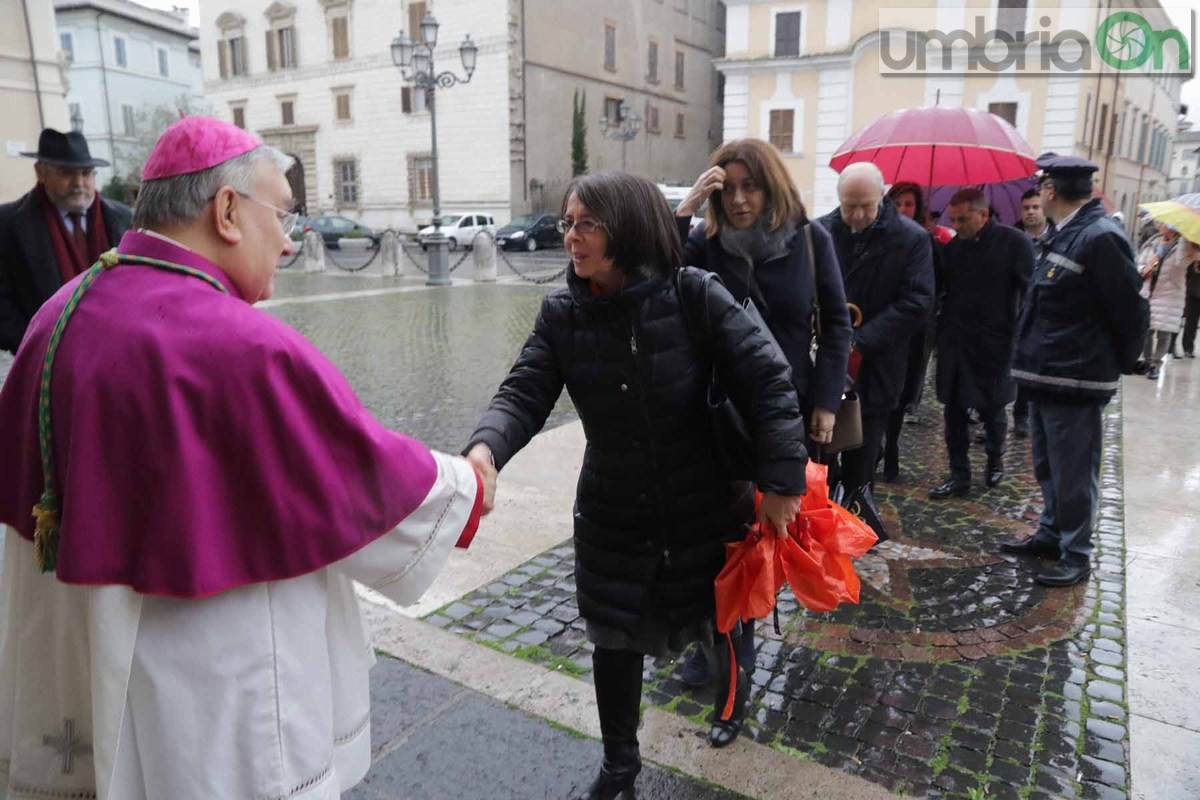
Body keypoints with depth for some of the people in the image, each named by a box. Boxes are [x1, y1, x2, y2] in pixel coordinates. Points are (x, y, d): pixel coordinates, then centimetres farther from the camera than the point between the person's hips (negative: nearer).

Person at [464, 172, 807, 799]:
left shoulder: (693, 296, -19)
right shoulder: (561, 314, -8)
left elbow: (768, 381, -17)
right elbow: (524, 395, -16)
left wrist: (779, 481, -20)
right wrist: (485, 448, -37)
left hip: (707, 511, -2)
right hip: (612, 518, 2)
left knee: (723, 622, 20)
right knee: (613, 640, 13)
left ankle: (732, 700, 57)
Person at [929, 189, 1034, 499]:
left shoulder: (1013, 242, -7)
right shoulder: (952, 247, 8)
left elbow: (1029, 292, -8)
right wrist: (941, 329, 4)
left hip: (994, 345, -4)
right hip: (954, 343, 4)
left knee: (992, 410, 8)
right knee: (954, 411, 6)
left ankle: (996, 459, 36)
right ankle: (959, 476, 14)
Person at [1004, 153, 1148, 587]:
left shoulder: (1101, 238, -18)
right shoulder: (1064, 236, 11)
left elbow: (1130, 312, -15)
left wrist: (1120, 366, -3)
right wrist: (1031, 357, 15)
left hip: (1076, 381, -10)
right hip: (1045, 375, 10)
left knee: (1073, 471, 2)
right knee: (1047, 466, 20)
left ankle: (1077, 553, 15)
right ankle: (1051, 534, 34)